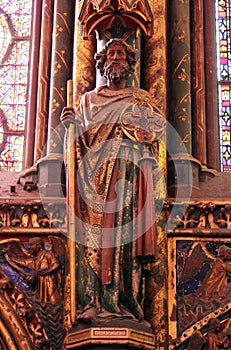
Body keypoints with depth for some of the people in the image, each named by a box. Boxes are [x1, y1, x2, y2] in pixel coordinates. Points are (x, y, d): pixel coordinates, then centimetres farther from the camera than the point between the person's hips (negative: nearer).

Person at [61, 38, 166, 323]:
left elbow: (159, 126, 8)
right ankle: (93, 302, -15)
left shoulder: (140, 98, 21)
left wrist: (127, 126, -4)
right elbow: (81, 137, 16)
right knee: (93, 232, -12)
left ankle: (124, 301, -14)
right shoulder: (89, 99, 24)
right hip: (95, 172, 1)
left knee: (125, 228, -13)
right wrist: (71, 122, -4)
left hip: (130, 171, -1)